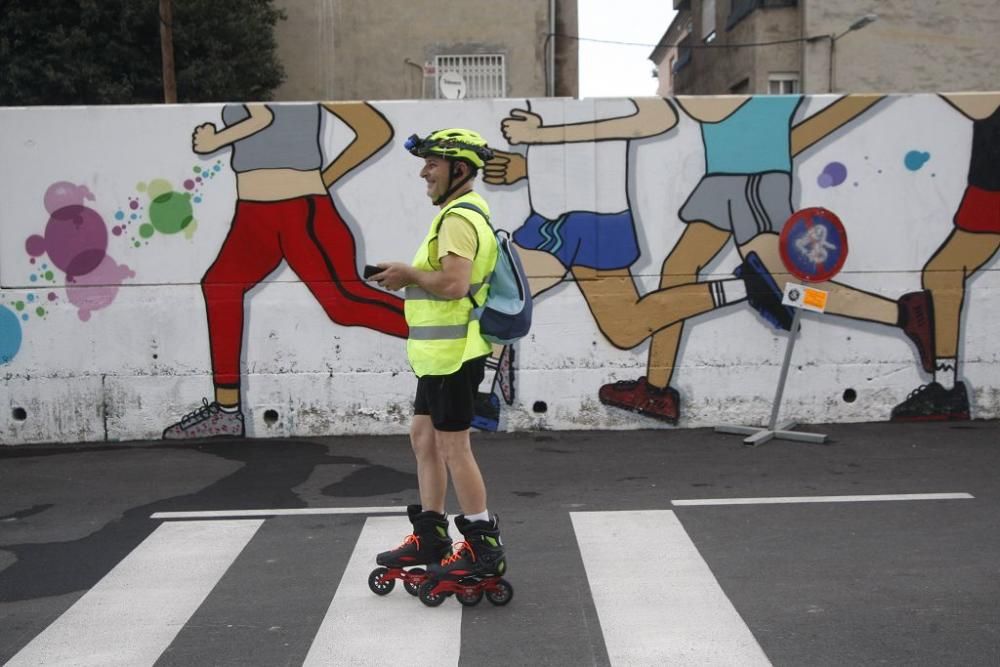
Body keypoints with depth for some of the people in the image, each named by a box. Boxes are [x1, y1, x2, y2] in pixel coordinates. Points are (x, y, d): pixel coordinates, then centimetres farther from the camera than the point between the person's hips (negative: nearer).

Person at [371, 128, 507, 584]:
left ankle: (483, 549, 9)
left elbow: (454, 283, -28)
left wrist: (410, 275, -13)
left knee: (453, 447, -2)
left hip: (453, 354, -11)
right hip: (441, 352, 11)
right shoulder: (465, 212, 18)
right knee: (424, 439, 16)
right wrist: (411, 277, 10)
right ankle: (429, 538, 27)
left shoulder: (459, 217, -17)